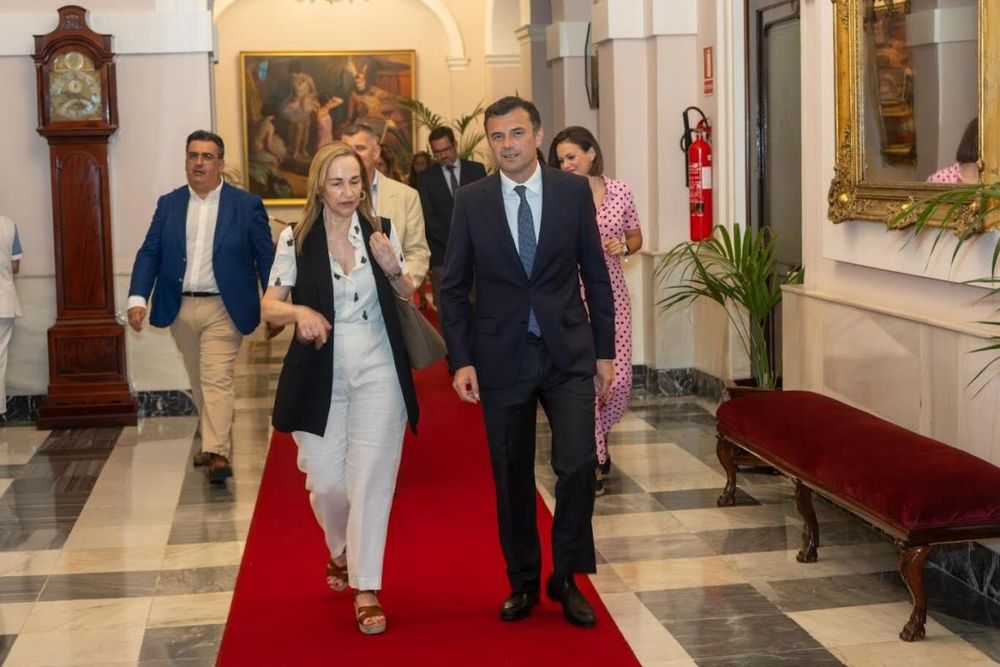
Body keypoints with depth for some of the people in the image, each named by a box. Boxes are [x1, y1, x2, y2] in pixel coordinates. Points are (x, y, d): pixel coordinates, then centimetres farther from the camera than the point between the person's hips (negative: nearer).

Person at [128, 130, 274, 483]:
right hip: (180, 308, 4)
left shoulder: (247, 205, -2)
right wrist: (137, 298, -9)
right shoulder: (168, 204, 7)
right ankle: (214, 441, 30)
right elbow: (149, 253, 4)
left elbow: (266, 258, -2)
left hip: (223, 309, -4)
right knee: (199, 383, 15)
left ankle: (217, 453, -15)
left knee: (217, 380, -14)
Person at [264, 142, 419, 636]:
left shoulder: (381, 231, 2)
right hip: (320, 376, 0)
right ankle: (341, 552, 38)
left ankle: (366, 589, 5)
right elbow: (269, 307, -2)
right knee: (326, 481, 6)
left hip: (377, 373, 0)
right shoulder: (296, 240, -3)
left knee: (370, 480, -3)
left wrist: (393, 269, -10)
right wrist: (299, 311, -24)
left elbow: (409, 299, 10)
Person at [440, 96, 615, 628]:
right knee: (511, 477, 9)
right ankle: (523, 581, 25)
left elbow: (595, 274, 5)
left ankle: (566, 577, 11)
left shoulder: (574, 191, 0)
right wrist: (460, 360, -5)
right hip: (501, 357, 1)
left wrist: (605, 350, 4)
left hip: (569, 351, 0)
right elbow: (453, 286, 2)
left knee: (578, 464, -9)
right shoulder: (471, 201, 0)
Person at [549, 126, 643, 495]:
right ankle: (593, 460, 12)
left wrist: (623, 246, -5)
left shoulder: (619, 191, 4)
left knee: (619, 379, 0)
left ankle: (596, 433, 32)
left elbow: (636, 237, 16)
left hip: (613, 294, 2)